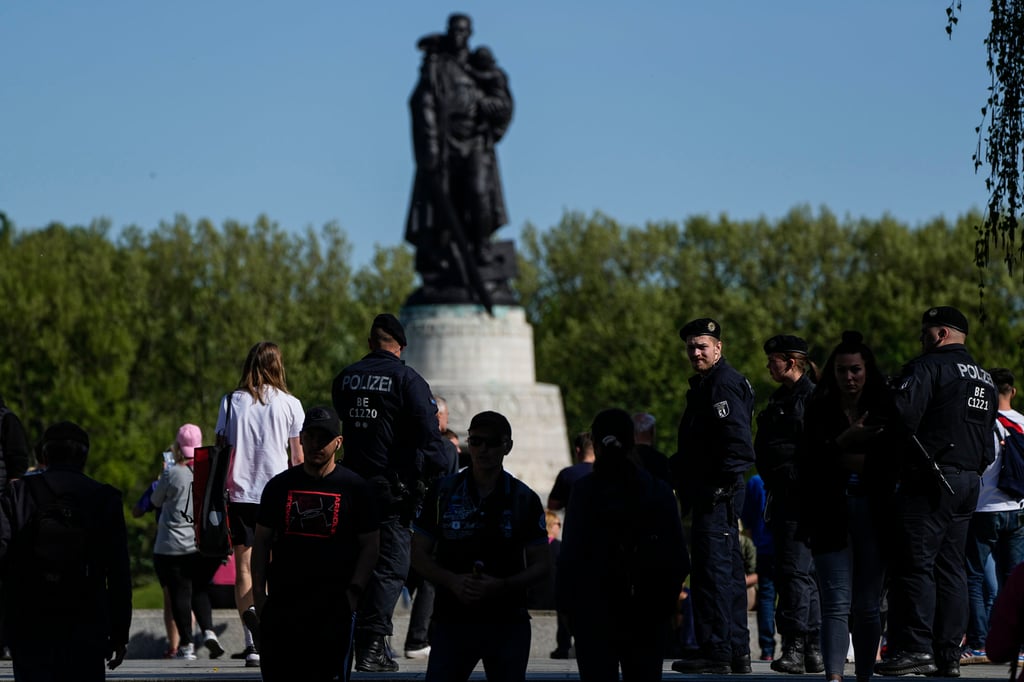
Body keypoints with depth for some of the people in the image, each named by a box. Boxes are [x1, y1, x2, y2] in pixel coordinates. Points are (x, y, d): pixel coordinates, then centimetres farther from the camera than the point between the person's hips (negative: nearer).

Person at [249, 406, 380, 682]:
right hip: (281, 604, 3)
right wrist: (259, 593, 5)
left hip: (333, 606, -3)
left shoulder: (354, 487, 5)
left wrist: (353, 592, -7)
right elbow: (262, 542, 14)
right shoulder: (280, 485, 12)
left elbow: (370, 545, 4)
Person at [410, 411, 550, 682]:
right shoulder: (442, 492, 4)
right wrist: (453, 581, -12)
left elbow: (541, 565, 4)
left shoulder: (525, 500, 3)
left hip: (507, 622, 0)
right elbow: (420, 555, 7)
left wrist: (502, 585, -15)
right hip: (452, 620, 0)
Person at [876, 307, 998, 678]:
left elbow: (902, 415, -20)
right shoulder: (985, 380, 20)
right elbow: (988, 442, 23)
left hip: (929, 481, -8)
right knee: (951, 568, 10)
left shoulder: (928, 367, -8)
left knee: (915, 564, -8)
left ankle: (916, 647, -14)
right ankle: (949, 654, 9)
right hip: (969, 481, 8)